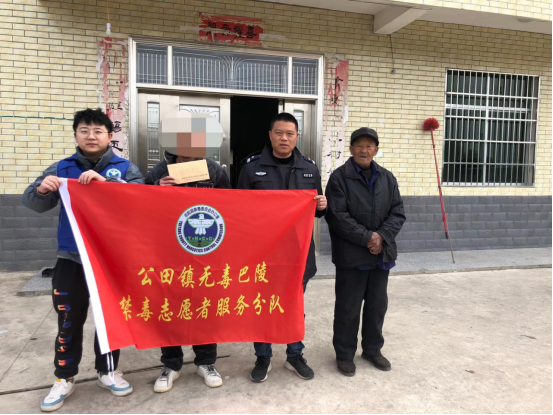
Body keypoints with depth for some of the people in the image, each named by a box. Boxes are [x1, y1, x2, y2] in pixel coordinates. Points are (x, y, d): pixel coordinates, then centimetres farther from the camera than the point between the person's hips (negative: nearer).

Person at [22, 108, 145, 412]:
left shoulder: (125, 168, 1)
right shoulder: (61, 168, 5)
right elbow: (33, 203, 1)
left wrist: (106, 182, -30)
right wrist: (41, 189, -22)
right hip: (71, 258, 1)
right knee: (69, 320, 9)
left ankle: (108, 371, 31)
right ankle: (64, 379, 27)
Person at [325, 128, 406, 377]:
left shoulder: (387, 178, 10)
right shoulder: (339, 178, -6)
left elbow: (398, 213, 5)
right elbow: (337, 216, -14)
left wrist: (382, 236, -11)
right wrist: (367, 237, -17)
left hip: (381, 254, 5)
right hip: (351, 255, -5)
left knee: (378, 305, 16)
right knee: (348, 307, 6)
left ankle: (373, 349, 35)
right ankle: (345, 354, 23)